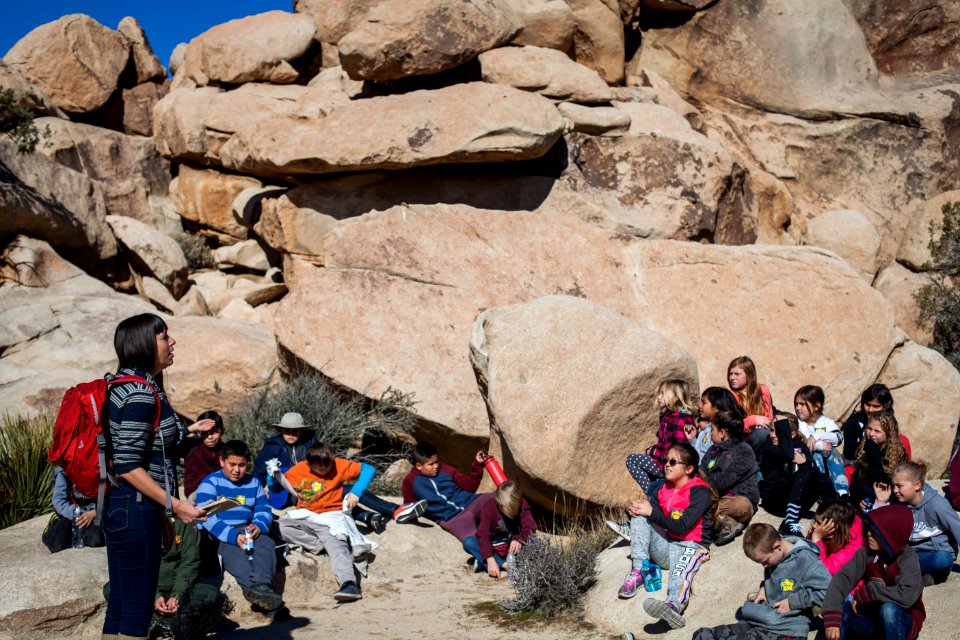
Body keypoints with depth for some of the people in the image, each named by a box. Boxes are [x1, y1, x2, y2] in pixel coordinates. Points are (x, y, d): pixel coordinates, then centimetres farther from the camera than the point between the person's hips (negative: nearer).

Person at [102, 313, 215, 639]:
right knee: (136, 611, -2)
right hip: (135, 512, -10)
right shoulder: (141, 393, -17)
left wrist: (188, 432, 16)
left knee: (120, 606, 15)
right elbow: (128, 467, -21)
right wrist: (175, 505, -19)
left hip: (124, 509, 10)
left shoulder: (131, 386, 12)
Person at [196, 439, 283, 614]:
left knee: (267, 543, -27)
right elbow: (207, 517, -13)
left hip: (247, 532, 4)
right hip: (219, 536, -4)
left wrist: (259, 525, -15)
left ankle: (262, 586, -50)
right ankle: (253, 587, -58)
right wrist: (233, 536, -26)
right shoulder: (210, 483, 0)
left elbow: (264, 509, 11)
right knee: (233, 551, -36)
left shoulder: (253, 483, 18)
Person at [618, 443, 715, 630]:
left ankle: (673, 606, -76)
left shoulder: (700, 492, -10)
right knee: (639, 517, -12)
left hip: (690, 546, -7)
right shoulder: (663, 487, 13)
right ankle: (639, 571, -21)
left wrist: (651, 511, -18)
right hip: (664, 545, 7)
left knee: (680, 574, -41)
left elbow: (681, 527, -21)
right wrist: (635, 508, -17)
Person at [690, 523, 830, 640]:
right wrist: (763, 588, 11)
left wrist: (792, 601, -14)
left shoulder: (806, 560, -14)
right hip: (757, 621, 9)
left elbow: (827, 591, -18)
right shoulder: (773, 557, 11)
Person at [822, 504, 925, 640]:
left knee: (889, 609, -35)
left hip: (902, 622, -3)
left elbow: (907, 595, -34)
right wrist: (832, 618, -35)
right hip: (871, 619, 3)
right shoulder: (866, 552, -8)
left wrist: (865, 593, -29)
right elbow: (841, 578, -20)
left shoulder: (907, 558, -18)